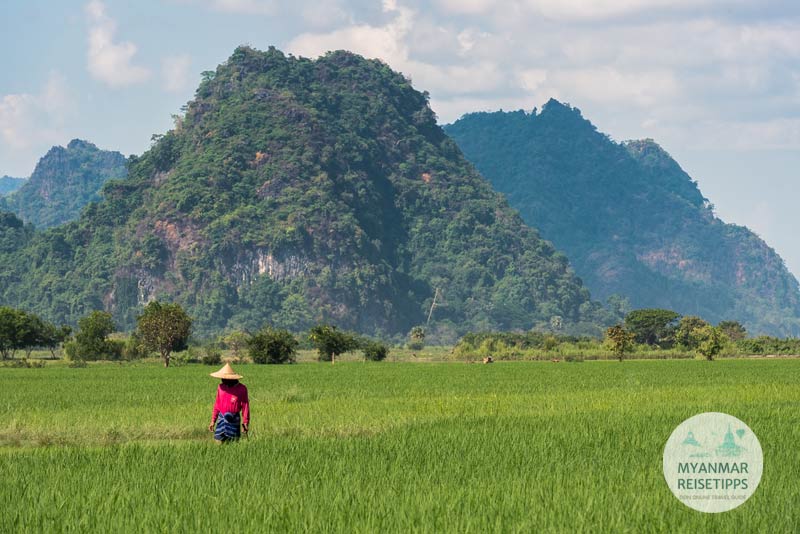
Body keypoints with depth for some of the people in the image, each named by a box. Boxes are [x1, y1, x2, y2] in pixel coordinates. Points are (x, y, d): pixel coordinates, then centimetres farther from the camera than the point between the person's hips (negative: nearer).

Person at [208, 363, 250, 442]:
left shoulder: (241, 389, -5)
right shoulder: (221, 387, 6)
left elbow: (245, 406, -1)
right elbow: (217, 405, 13)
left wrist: (245, 423, -3)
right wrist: (213, 421, 12)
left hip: (233, 421, -3)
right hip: (221, 420, 3)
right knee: (219, 442, -2)